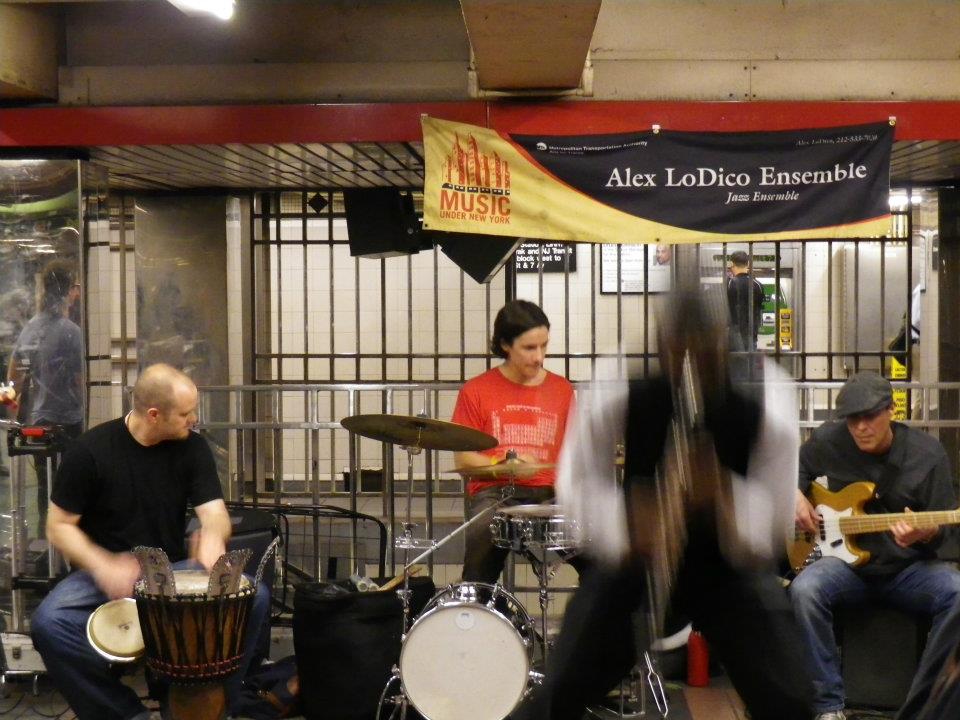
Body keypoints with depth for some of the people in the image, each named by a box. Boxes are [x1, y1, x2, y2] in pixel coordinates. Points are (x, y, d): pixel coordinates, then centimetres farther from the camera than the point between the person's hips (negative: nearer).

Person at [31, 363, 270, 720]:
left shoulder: (192, 447, -3)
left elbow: (214, 512, -7)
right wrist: (102, 567, -25)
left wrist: (212, 537, -33)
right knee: (48, 623, -31)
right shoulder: (90, 450, -12)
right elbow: (60, 525, -7)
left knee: (255, 597, -22)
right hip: (105, 572, -2)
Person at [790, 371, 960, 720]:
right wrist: (797, 496, -1)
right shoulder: (827, 441, -2)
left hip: (908, 567, 0)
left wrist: (925, 533, -24)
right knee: (805, 590, -32)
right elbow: (794, 467, 20)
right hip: (847, 560, 1)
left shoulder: (928, 453, -5)